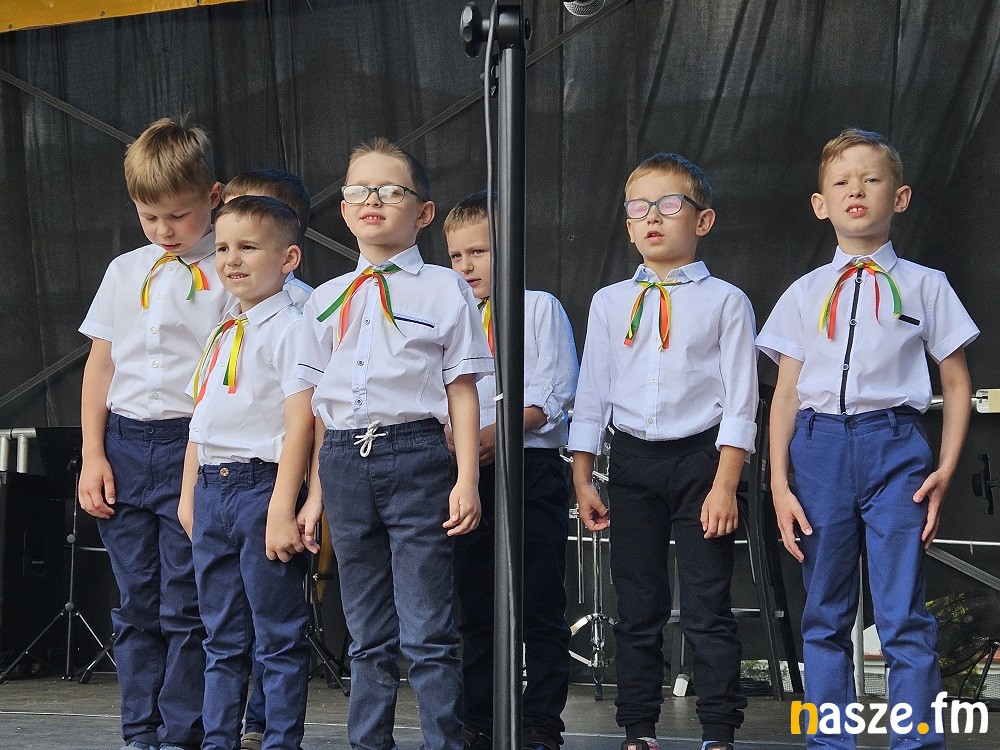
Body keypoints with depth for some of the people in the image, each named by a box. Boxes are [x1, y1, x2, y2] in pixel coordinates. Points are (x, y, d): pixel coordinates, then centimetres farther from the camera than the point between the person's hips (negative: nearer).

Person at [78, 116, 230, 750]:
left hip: (193, 444, -5)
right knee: (137, 603, 9)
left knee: (185, 606, -4)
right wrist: (93, 455, 8)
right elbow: (100, 365, 15)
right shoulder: (126, 273, 13)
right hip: (124, 444, 5)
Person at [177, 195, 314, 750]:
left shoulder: (289, 328, -8)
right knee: (222, 639, 15)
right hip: (212, 491, 8)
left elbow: (299, 422, -15)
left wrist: (282, 508, -20)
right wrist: (189, 495, 20)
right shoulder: (222, 332, 17)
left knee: (278, 637, 0)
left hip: (262, 486, -8)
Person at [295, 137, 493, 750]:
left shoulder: (444, 290, 3)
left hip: (415, 456, -4)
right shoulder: (328, 299, 14)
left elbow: (462, 391, 0)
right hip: (343, 463, 4)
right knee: (367, 633, 11)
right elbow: (317, 402, 15)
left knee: (426, 631, -5)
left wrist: (467, 479, -6)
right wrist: (315, 491, 12)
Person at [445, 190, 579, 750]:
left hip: (531, 467, -4)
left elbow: (555, 392, -6)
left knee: (541, 605, -3)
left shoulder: (540, 308, 4)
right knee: (476, 604, 7)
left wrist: (500, 431, -19)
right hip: (467, 473, 4)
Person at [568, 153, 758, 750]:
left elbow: (740, 402, -5)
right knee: (638, 607, 9)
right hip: (632, 462, 3)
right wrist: (584, 480, 5)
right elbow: (592, 396, 11)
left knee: (707, 607, -1)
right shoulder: (610, 303, 9)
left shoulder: (725, 301, 0)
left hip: (700, 458, -3)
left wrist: (725, 484, -13)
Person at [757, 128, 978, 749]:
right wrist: (779, 485, 2)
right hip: (819, 447, 2)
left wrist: (945, 470, -2)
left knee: (904, 617, -6)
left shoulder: (924, 286, 7)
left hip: (894, 446, -2)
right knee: (825, 616, 8)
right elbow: (786, 392, 10)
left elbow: (957, 383, 9)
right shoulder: (806, 294, 11)